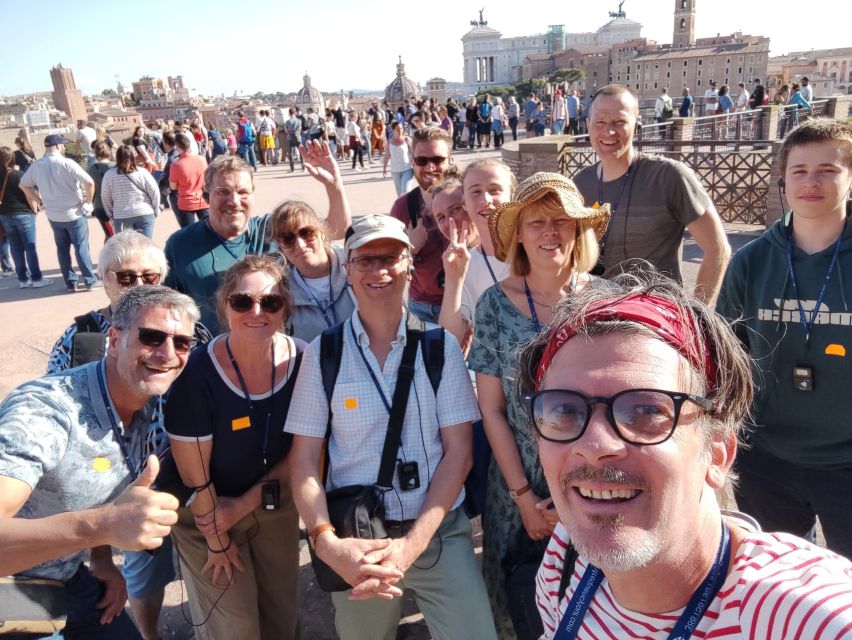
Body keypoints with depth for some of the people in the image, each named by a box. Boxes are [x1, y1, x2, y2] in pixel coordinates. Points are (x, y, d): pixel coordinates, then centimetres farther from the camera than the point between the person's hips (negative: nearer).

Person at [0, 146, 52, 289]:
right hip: (23, 214, -5)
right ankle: (37, 279, 1)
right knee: (30, 247, 0)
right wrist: (35, 211, 0)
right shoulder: (19, 175, -13)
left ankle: (23, 279, 13)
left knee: (16, 248, 9)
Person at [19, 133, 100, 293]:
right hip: (74, 213, -5)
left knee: (62, 249, 13)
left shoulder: (36, 166, 3)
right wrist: (88, 201, -10)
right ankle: (90, 281, 5)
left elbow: (23, 185, 13)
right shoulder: (67, 163, -15)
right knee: (81, 248, 2)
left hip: (53, 215, 5)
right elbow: (89, 182, -23)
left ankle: (70, 283, 17)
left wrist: (39, 200, 14)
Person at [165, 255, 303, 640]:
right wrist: (216, 539, -6)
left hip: (277, 504, 3)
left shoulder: (303, 361, -17)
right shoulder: (197, 373, -27)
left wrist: (246, 504, -9)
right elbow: (193, 473, -18)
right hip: (207, 512, -3)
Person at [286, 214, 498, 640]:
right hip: (354, 542, 1)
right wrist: (326, 542, -16)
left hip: (438, 531, 0)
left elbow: (458, 451, -5)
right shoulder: (323, 353, -3)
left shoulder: (441, 346, -3)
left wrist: (412, 544, -15)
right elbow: (303, 459, -2)